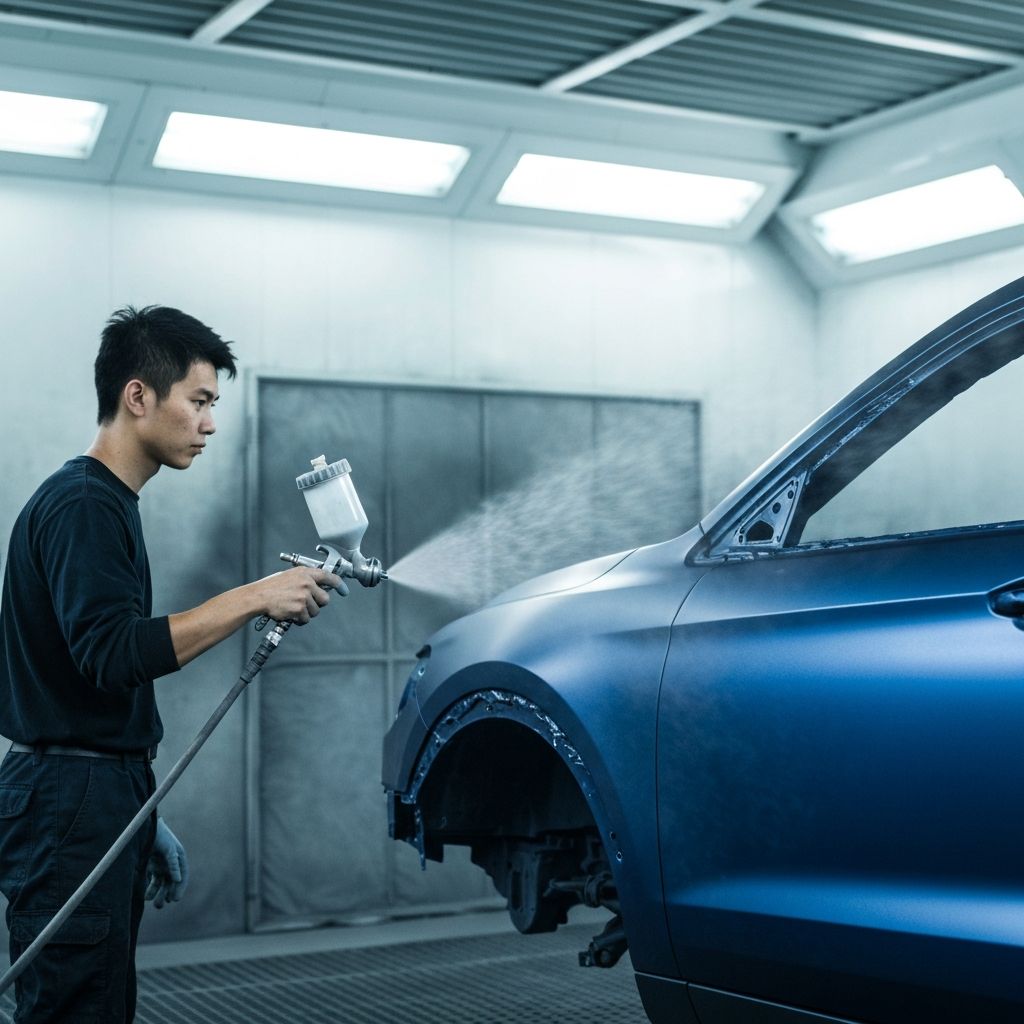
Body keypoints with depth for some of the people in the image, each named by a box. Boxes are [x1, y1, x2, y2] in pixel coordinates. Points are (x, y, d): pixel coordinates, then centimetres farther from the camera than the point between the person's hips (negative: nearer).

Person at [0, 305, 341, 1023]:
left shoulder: (108, 504, 18)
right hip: (72, 805, -10)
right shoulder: (80, 505, -13)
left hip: (105, 800, 10)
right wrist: (254, 599, -23)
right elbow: (112, 653, -25)